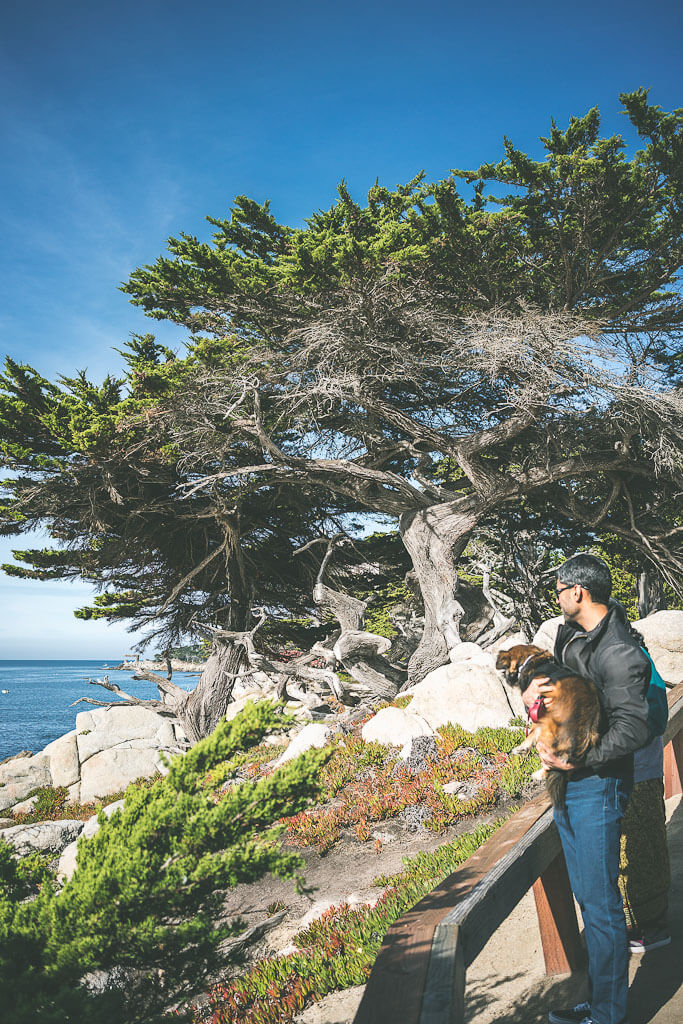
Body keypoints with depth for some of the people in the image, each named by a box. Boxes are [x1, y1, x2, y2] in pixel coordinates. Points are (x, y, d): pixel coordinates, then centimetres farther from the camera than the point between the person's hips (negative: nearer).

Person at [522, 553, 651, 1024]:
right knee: (586, 894, 20)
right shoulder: (569, 634, 7)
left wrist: (577, 759, -25)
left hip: (598, 786, -9)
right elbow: (550, 682, 13)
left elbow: (633, 728, -25)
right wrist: (531, 692, -10)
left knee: (600, 902, 3)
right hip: (567, 785, 9)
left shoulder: (619, 653, -21)